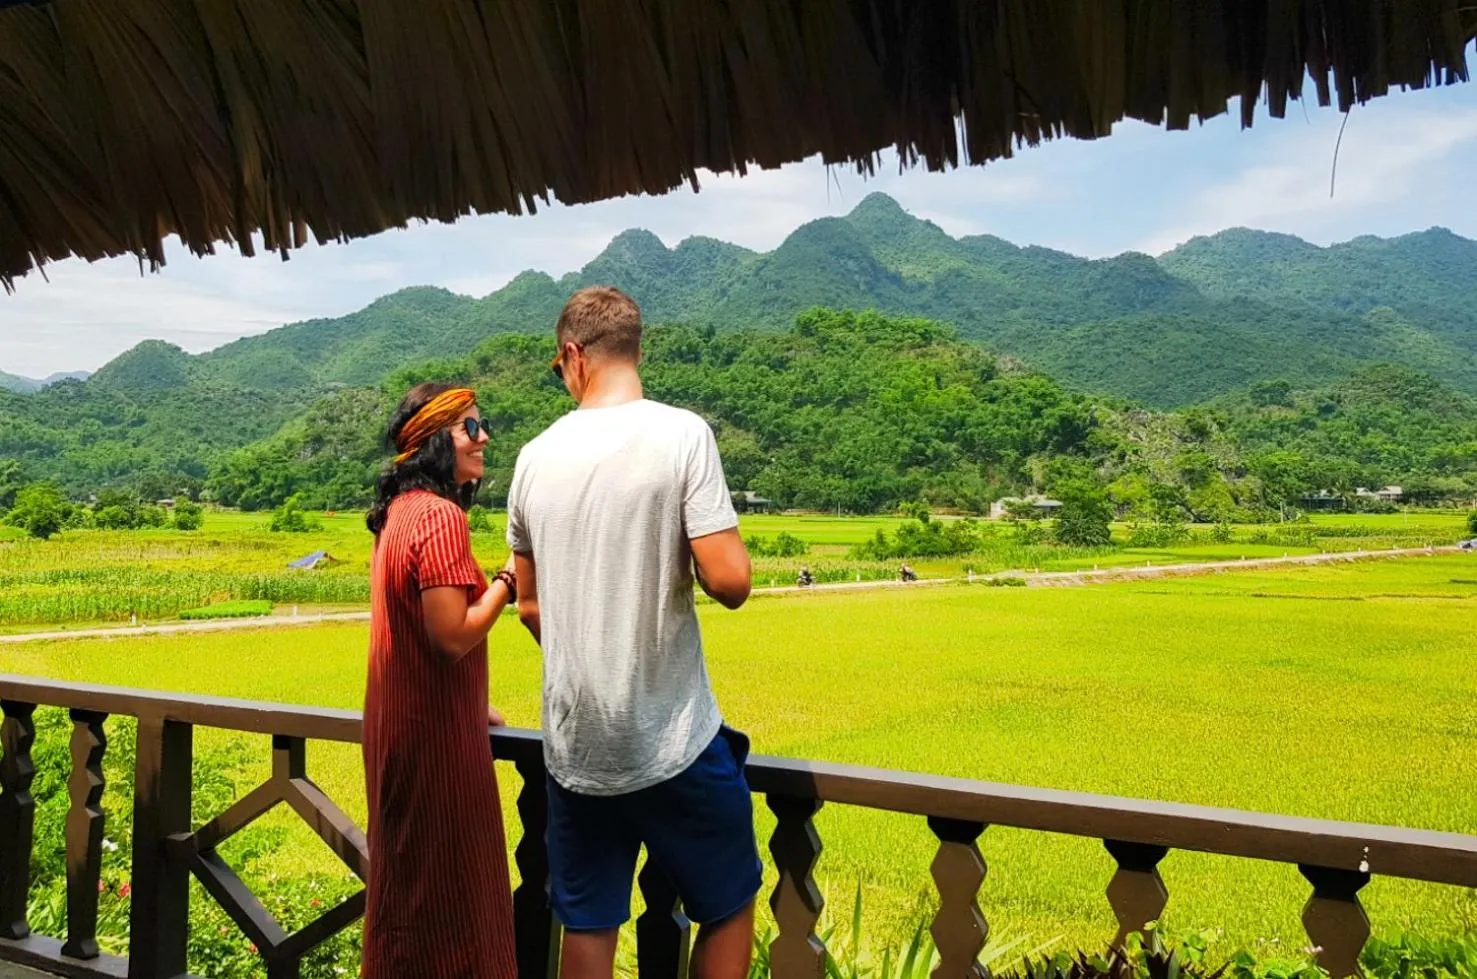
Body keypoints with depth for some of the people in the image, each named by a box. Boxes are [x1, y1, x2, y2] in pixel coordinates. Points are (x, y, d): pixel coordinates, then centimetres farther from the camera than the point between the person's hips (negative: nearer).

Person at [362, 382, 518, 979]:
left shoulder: (399, 510, 10)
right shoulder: (441, 515, -20)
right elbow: (451, 637, -26)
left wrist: (472, 706, 20)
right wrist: (509, 579, -14)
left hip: (398, 720, 9)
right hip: (435, 728, -9)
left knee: (406, 878, 20)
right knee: (449, 890, 3)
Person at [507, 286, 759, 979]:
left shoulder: (537, 456, 3)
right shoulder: (682, 434, -12)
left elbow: (529, 605, 10)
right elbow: (729, 582, -19)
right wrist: (723, 541, 3)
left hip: (572, 745, 4)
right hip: (674, 741, -4)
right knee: (729, 907, 17)